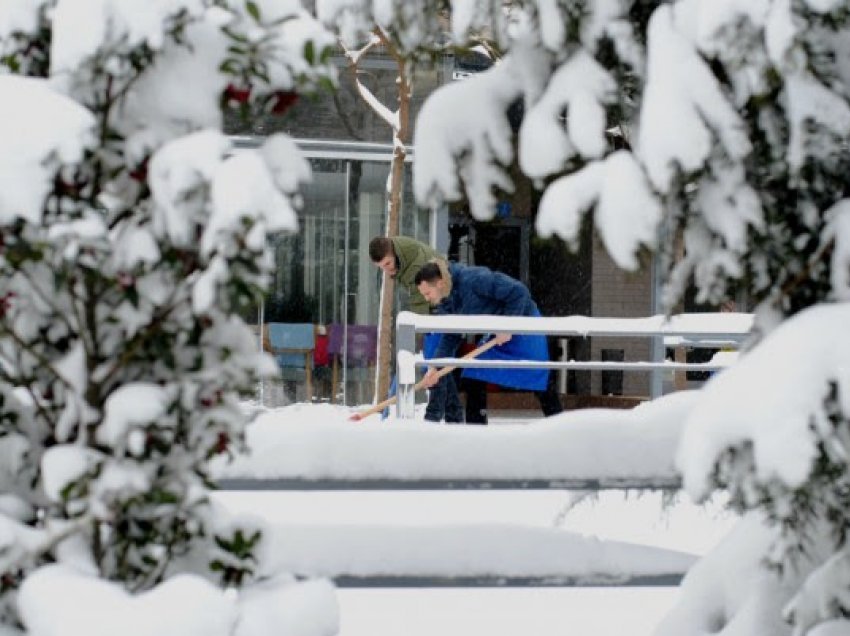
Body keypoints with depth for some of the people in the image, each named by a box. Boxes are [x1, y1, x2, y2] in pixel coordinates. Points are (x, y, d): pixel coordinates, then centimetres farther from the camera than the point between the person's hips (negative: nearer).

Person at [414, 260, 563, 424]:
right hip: (497, 332, 8)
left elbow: (518, 291, -29)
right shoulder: (446, 302, -5)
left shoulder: (473, 279, -31)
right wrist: (435, 366, -10)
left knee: (539, 382, -3)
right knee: (474, 378, -1)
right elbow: (450, 337, 2)